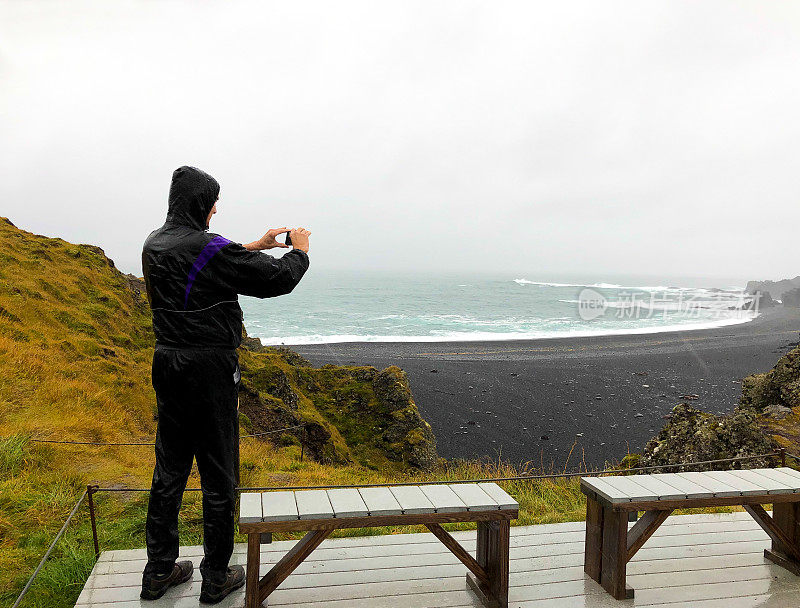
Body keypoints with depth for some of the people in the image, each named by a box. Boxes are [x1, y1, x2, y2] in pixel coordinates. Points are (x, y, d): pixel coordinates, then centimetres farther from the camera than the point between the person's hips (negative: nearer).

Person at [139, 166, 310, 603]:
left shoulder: (154, 245, 7)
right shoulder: (207, 248, -18)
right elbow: (277, 279, -13)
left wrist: (255, 246, 24)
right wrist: (299, 250, 6)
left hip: (167, 367, 8)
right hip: (209, 372, -8)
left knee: (169, 471, 17)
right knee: (218, 477, 5)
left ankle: (158, 571, 29)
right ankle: (216, 578, 19)